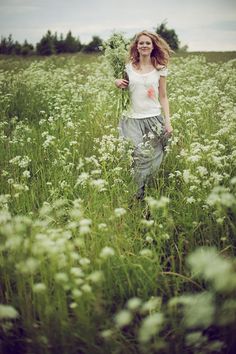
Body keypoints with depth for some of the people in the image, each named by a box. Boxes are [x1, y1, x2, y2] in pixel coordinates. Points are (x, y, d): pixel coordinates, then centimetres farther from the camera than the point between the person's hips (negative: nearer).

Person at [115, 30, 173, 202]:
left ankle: (150, 195, 11)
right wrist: (117, 83, -3)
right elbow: (124, 90, 20)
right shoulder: (129, 67, 7)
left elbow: (163, 97, 6)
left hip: (154, 120, 0)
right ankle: (134, 196, 3)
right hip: (133, 120, 1)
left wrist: (168, 121, -2)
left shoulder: (160, 69, 4)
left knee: (152, 159, -5)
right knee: (137, 157, -11)